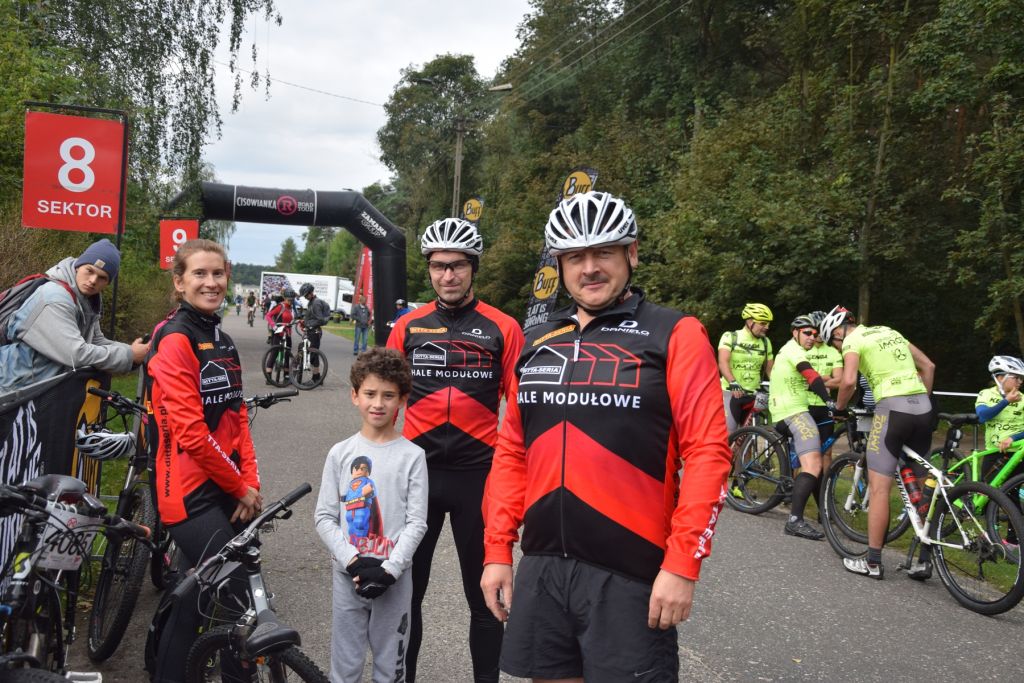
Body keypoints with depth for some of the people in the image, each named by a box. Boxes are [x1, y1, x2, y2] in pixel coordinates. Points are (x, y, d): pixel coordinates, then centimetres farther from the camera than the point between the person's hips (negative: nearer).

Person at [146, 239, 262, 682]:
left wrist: (252, 483, 0)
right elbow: (191, 434, -19)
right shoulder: (175, 340, -13)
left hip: (227, 492, 8)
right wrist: (240, 487, -10)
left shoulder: (222, 342, 13)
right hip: (191, 493, -8)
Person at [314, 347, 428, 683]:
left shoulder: (412, 456, -4)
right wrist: (353, 561, -12)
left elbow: (416, 522, -6)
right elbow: (324, 516, -1)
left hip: (394, 578, -1)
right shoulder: (340, 453, 0)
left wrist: (390, 569, -14)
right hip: (347, 575, 1)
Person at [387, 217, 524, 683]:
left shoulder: (502, 328, -2)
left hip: (479, 474, -2)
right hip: (417, 471, 2)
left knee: (484, 593, 10)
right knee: (406, 588, 13)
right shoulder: (408, 326, 5)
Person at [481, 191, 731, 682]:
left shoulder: (674, 334, -5)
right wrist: (496, 549, 8)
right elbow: (511, 453, 12)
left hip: (630, 574, -5)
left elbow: (707, 452, -11)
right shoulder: (538, 343, 10)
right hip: (541, 567, 5)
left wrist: (682, 563, -15)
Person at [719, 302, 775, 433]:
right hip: (731, 393, -5)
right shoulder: (730, 337, -6)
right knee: (728, 434, -12)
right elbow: (723, 362, -20)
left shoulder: (765, 342, 9)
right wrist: (733, 383, -36)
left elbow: (769, 369, 11)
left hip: (753, 395, 5)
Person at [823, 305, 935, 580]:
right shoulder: (889, 331, 22)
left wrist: (839, 407, 2)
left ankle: (873, 562, 0)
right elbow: (928, 366, 22)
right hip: (923, 408, 8)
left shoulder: (852, 341, 0)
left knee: (878, 488, -3)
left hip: (892, 407, -8)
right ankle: (925, 560, 16)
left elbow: (849, 382, -14)